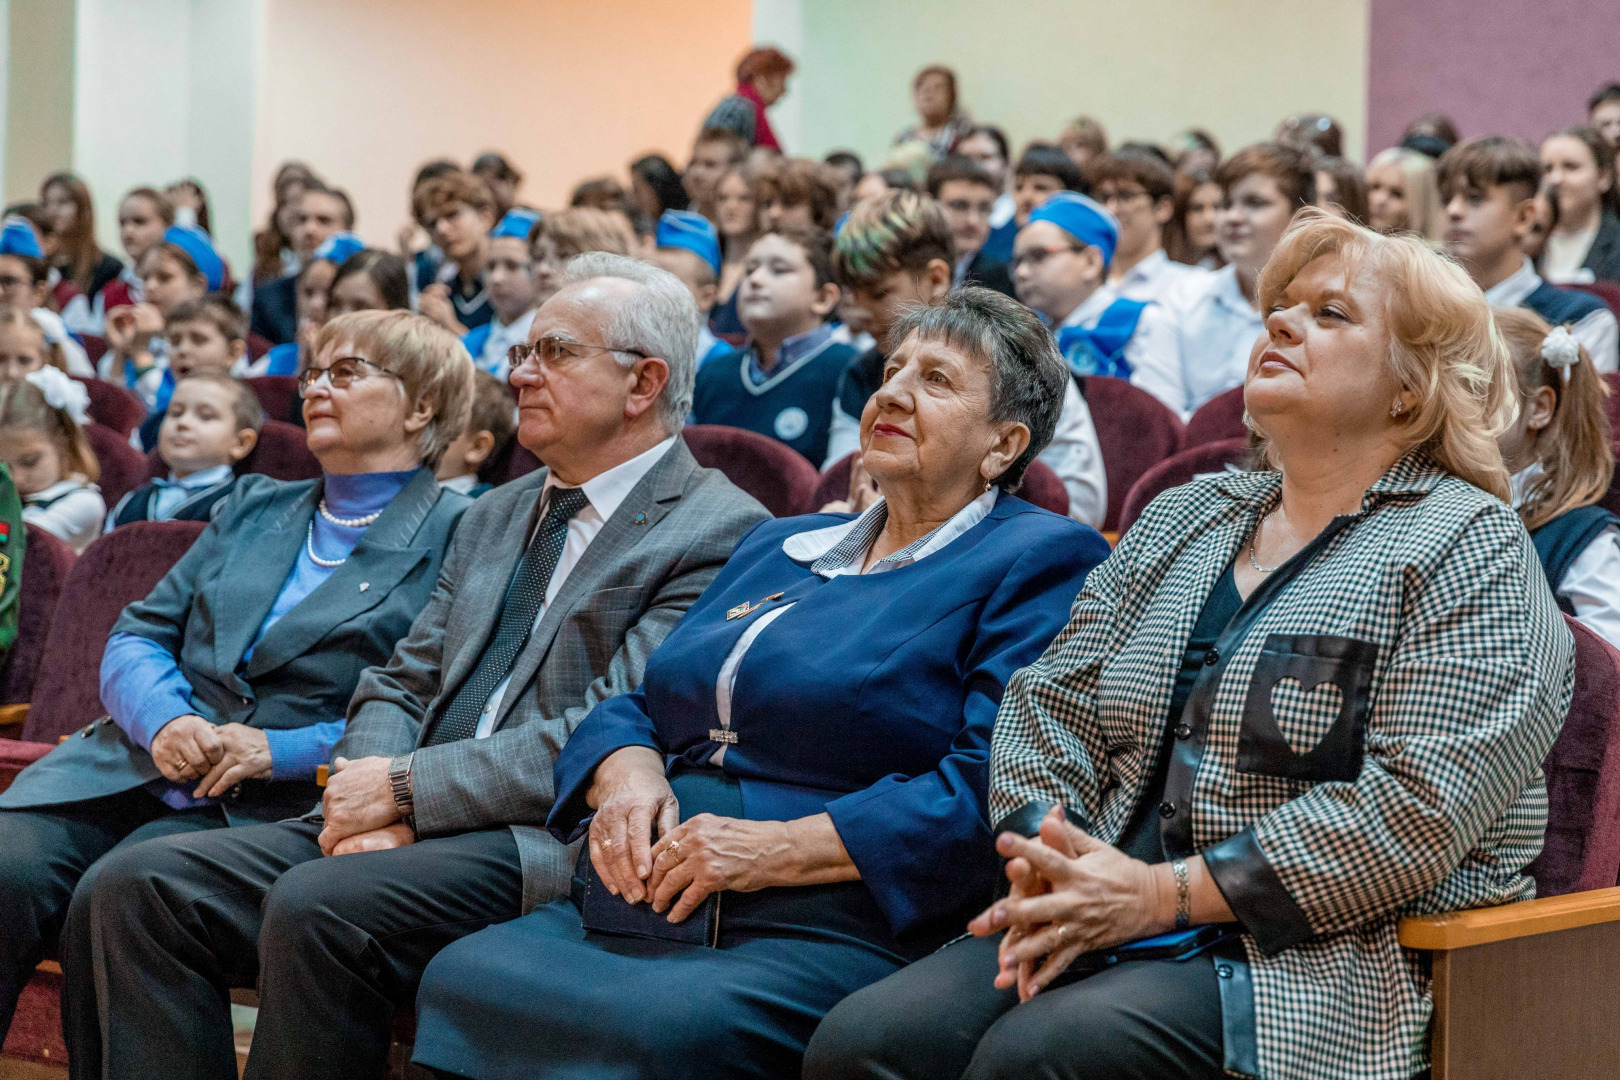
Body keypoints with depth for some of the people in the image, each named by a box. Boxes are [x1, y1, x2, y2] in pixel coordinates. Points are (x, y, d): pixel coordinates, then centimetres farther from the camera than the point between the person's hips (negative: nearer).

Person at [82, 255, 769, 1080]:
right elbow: (402, 685, 19)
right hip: (411, 827, 8)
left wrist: (408, 788, -14)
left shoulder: (718, 534, -4)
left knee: (314, 906, -33)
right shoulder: (496, 517, 24)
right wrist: (368, 796, -4)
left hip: (544, 848, -8)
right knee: (143, 884, -11)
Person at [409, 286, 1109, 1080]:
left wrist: (780, 850, -16)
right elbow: (638, 705, 27)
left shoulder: (1044, 562, 4)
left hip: (819, 939, -6)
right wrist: (627, 773, 1)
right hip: (633, 910, 6)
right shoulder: (776, 546, 27)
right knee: (458, 983, -23)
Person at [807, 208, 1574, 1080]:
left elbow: (1414, 810, -15)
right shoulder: (1181, 520, 19)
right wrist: (1042, 858, -7)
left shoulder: (1471, 552, -3)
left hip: (1318, 963, -6)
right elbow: (1050, 705, 14)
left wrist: (1163, 893, -17)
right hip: (1112, 923, 6)